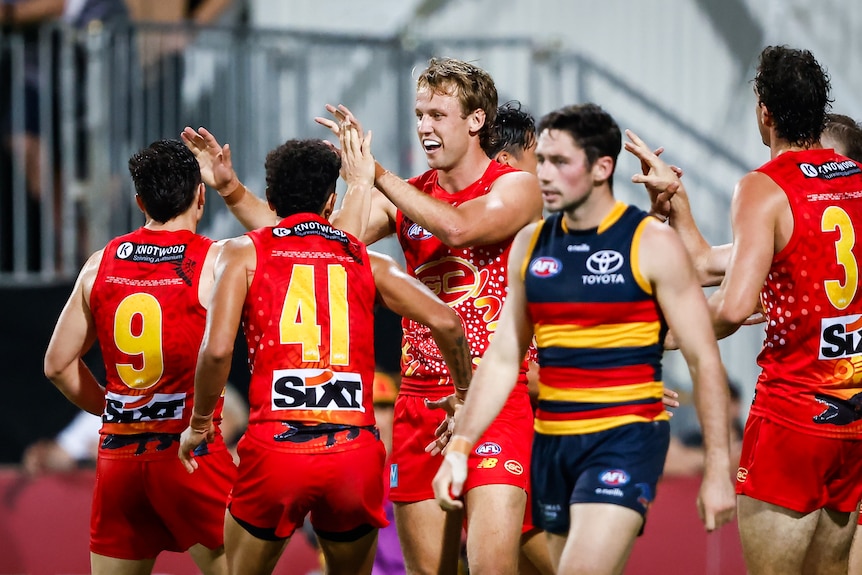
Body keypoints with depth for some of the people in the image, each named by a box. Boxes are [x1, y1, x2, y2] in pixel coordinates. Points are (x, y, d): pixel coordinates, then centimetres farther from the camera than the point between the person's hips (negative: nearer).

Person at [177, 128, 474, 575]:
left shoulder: (244, 253, 9)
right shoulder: (367, 261, 15)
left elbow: (217, 349, -5)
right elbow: (446, 323, 3)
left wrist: (199, 424, 9)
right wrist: (465, 398, 19)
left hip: (275, 452, -2)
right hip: (355, 454, 2)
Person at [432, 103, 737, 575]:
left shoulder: (652, 244, -6)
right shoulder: (530, 244, 9)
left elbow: (704, 360, -6)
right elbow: (503, 357, 13)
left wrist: (718, 469, -10)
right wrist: (459, 446, 4)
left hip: (627, 437, -6)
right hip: (551, 443, 6)